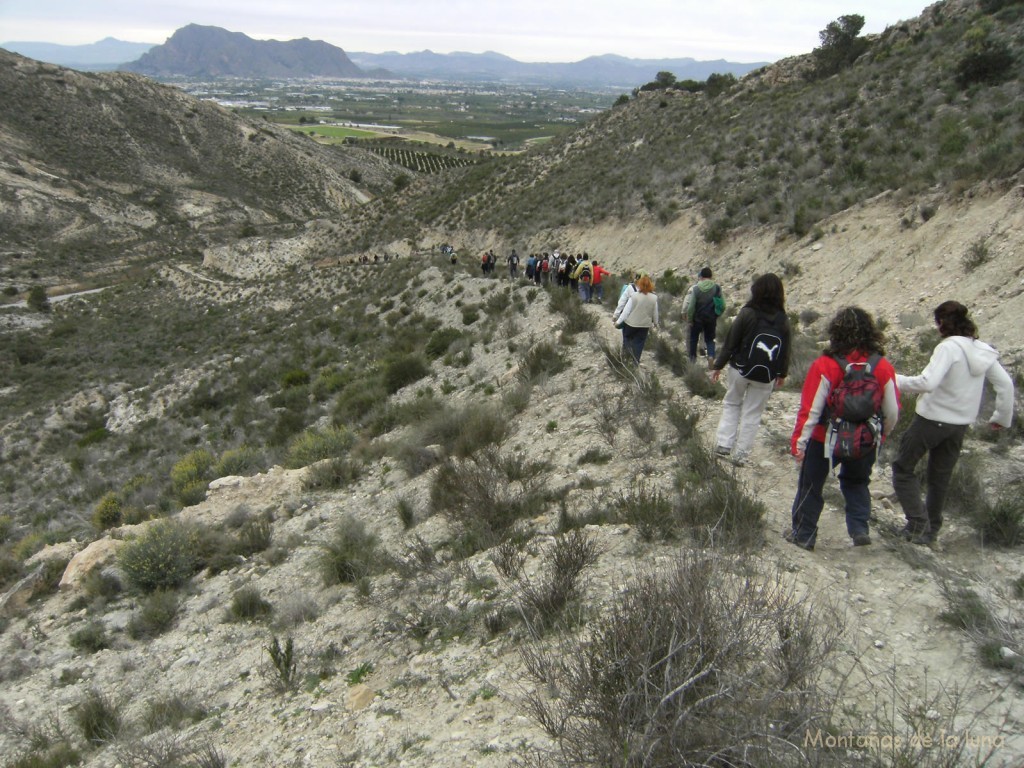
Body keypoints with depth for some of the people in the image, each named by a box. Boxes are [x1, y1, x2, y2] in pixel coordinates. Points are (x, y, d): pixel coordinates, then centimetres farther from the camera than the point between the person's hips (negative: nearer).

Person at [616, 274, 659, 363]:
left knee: (626, 336, 25)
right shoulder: (654, 298, -8)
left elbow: (626, 310, -14)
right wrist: (655, 323, 19)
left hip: (631, 323, -2)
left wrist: (619, 321, -7)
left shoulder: (634, 295, -17)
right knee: (639, 343, 15)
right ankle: (636, 360, 18)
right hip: (645, 324, 2)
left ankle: (627, 345, 3)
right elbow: (655, 313, 2)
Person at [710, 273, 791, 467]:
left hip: (740, 369, -2)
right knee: (752, 414, 10)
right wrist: (782, 373, 21)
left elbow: (731, 342, -9)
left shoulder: (748, 313, -11)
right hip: (766, 376, 2)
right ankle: (741, 454, 11)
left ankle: (724, 443, 9)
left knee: (731, 404, 18)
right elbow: (785, 350, 7)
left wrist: (718, 365, 0)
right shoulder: (783, 320, -1)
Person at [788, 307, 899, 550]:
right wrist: (882, 433, 18)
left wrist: (799, 442, -9)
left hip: (826, 439, -3)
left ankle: (803, 534, 23)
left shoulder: (825, 366, -21)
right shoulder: (883, 367, -10)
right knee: (856, 483, 27)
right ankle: (859, 530, 20)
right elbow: (893, 411, -1)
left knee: (811, 484, 15)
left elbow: (810, 409, -18)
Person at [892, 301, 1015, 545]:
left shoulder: (949, 347, -20)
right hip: (961, 424, 7)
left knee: (902, 469, 7)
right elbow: (1005, 384, 10)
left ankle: (918, 522, -4)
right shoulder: (983, 351, 3)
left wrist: (896, 380, -23)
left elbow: (927, 383, -32)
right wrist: (1002, 417, 21)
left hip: (932, 419, -7)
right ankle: (931, 529, 28)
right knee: (940, 477, 19)